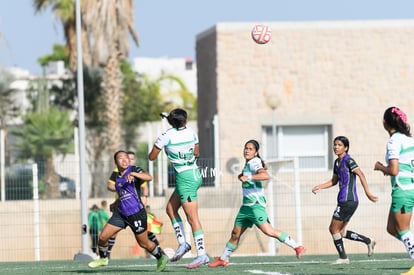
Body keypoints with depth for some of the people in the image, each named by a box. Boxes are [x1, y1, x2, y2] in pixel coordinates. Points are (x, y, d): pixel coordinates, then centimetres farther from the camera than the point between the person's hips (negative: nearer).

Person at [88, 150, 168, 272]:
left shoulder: (133, 170, -9)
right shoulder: (117, 176, 10)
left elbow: (149, 177, -28)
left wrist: (133, 174, -41)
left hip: (136, 214, -6)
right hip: (121, 214, 6)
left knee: (143, 243, 4)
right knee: (103, 237, 1)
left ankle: (161, 257, 29)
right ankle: (103, 258, 26)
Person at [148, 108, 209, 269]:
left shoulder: (166, 136, -13)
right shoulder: (191, 132, 3)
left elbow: (151, 157, -1)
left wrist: (155, 148, 18)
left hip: (184, 178, -8)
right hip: (195, 173, 8)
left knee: (192, 218, -6)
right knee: (171, 208, 18)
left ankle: (202, 254, -7)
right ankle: (182, 243, 13)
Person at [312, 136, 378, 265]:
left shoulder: (348, 160, -11)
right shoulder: (337, 162, 15)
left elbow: (361, 175, -20)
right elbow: (334, 181, 27)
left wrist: (368, 192, -28)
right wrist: (319, 187, 13)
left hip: (348, 201, -9)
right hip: (343, 201, 9)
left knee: (334, 229, -1)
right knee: (340, 232, 12)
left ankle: (343, 257, 10)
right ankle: (368, 241, 18)